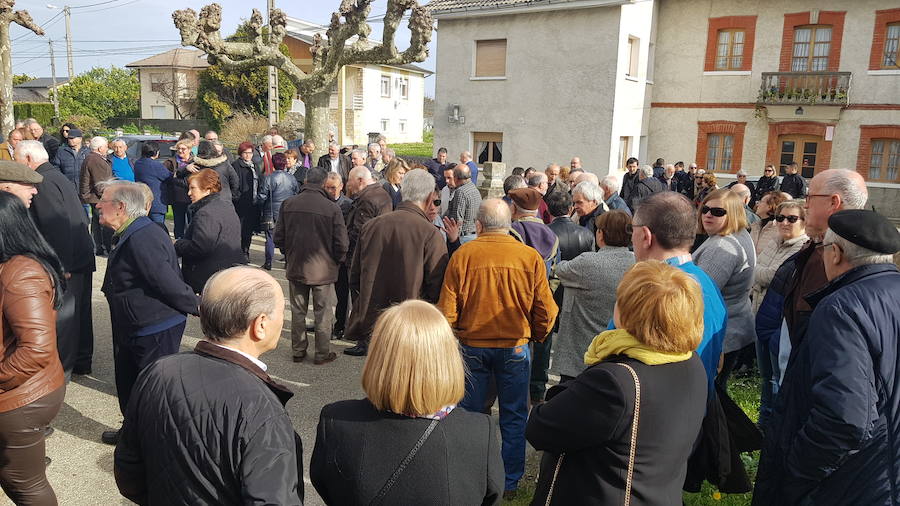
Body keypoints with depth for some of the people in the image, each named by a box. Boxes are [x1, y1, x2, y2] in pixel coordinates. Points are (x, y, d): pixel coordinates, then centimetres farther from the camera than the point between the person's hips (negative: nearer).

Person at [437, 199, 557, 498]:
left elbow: (447, 308, -6)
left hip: (472, 346, 0)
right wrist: (537, 337, 16)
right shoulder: (531, 257, -7)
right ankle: (510, 483, 23)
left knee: (467, 414, 14)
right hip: (515, 347, 0)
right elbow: (545, 310, -3)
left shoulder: (462, 255, -9)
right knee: (513, 417, 13)